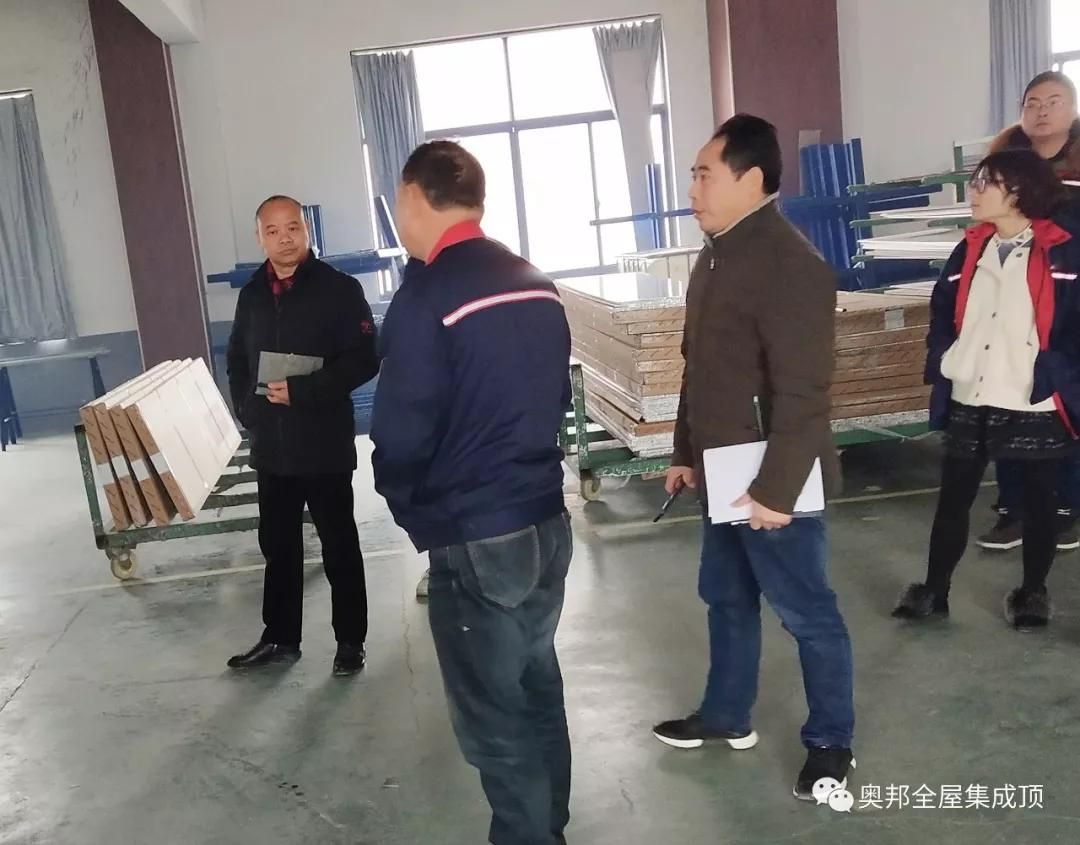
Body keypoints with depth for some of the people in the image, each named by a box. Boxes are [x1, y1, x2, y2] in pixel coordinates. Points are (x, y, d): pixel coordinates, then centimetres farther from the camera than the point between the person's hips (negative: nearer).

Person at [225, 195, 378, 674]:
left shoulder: (339, 289, -7)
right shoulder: (252, 295, 10)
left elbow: (364, 360, -14)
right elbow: (237, 362, 18)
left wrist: (303, 391, -20)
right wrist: (249, 413, 2)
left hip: (326, 445, -5)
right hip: (271, 447, 5)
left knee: (339, 546, 6)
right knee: (278, 545, 14)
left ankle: (351, 640, 20)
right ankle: (280, 638, 29)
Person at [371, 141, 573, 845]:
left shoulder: (427, 296, -17)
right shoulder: (537, 284, 6)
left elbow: (400, 436, -16)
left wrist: (408, 505, 3)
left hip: (476, 541, -8)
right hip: (547, 522, 8)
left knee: (493, 720, 7)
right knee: (538, 691, 21)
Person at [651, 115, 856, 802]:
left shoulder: (789, 263, -20)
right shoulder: (717, 255, 9)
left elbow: (803, 393, -23)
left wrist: (776, 489, -22)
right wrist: (688, 453, 18)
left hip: (771, 484, -9)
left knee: (806, 611, 7)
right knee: (726, 596, 21)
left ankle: (832, 742, 26)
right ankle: (727, 716, 40)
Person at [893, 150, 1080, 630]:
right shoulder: (970, 250, 8)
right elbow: (943, 311, 11)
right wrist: (940, 369, 0)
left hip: (1036, 405, -4)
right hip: (968, 402, 4)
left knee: (1039, 502, 12)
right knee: (953, 500, 11)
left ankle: (1033, 592, 29)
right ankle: (935, 590, 24)